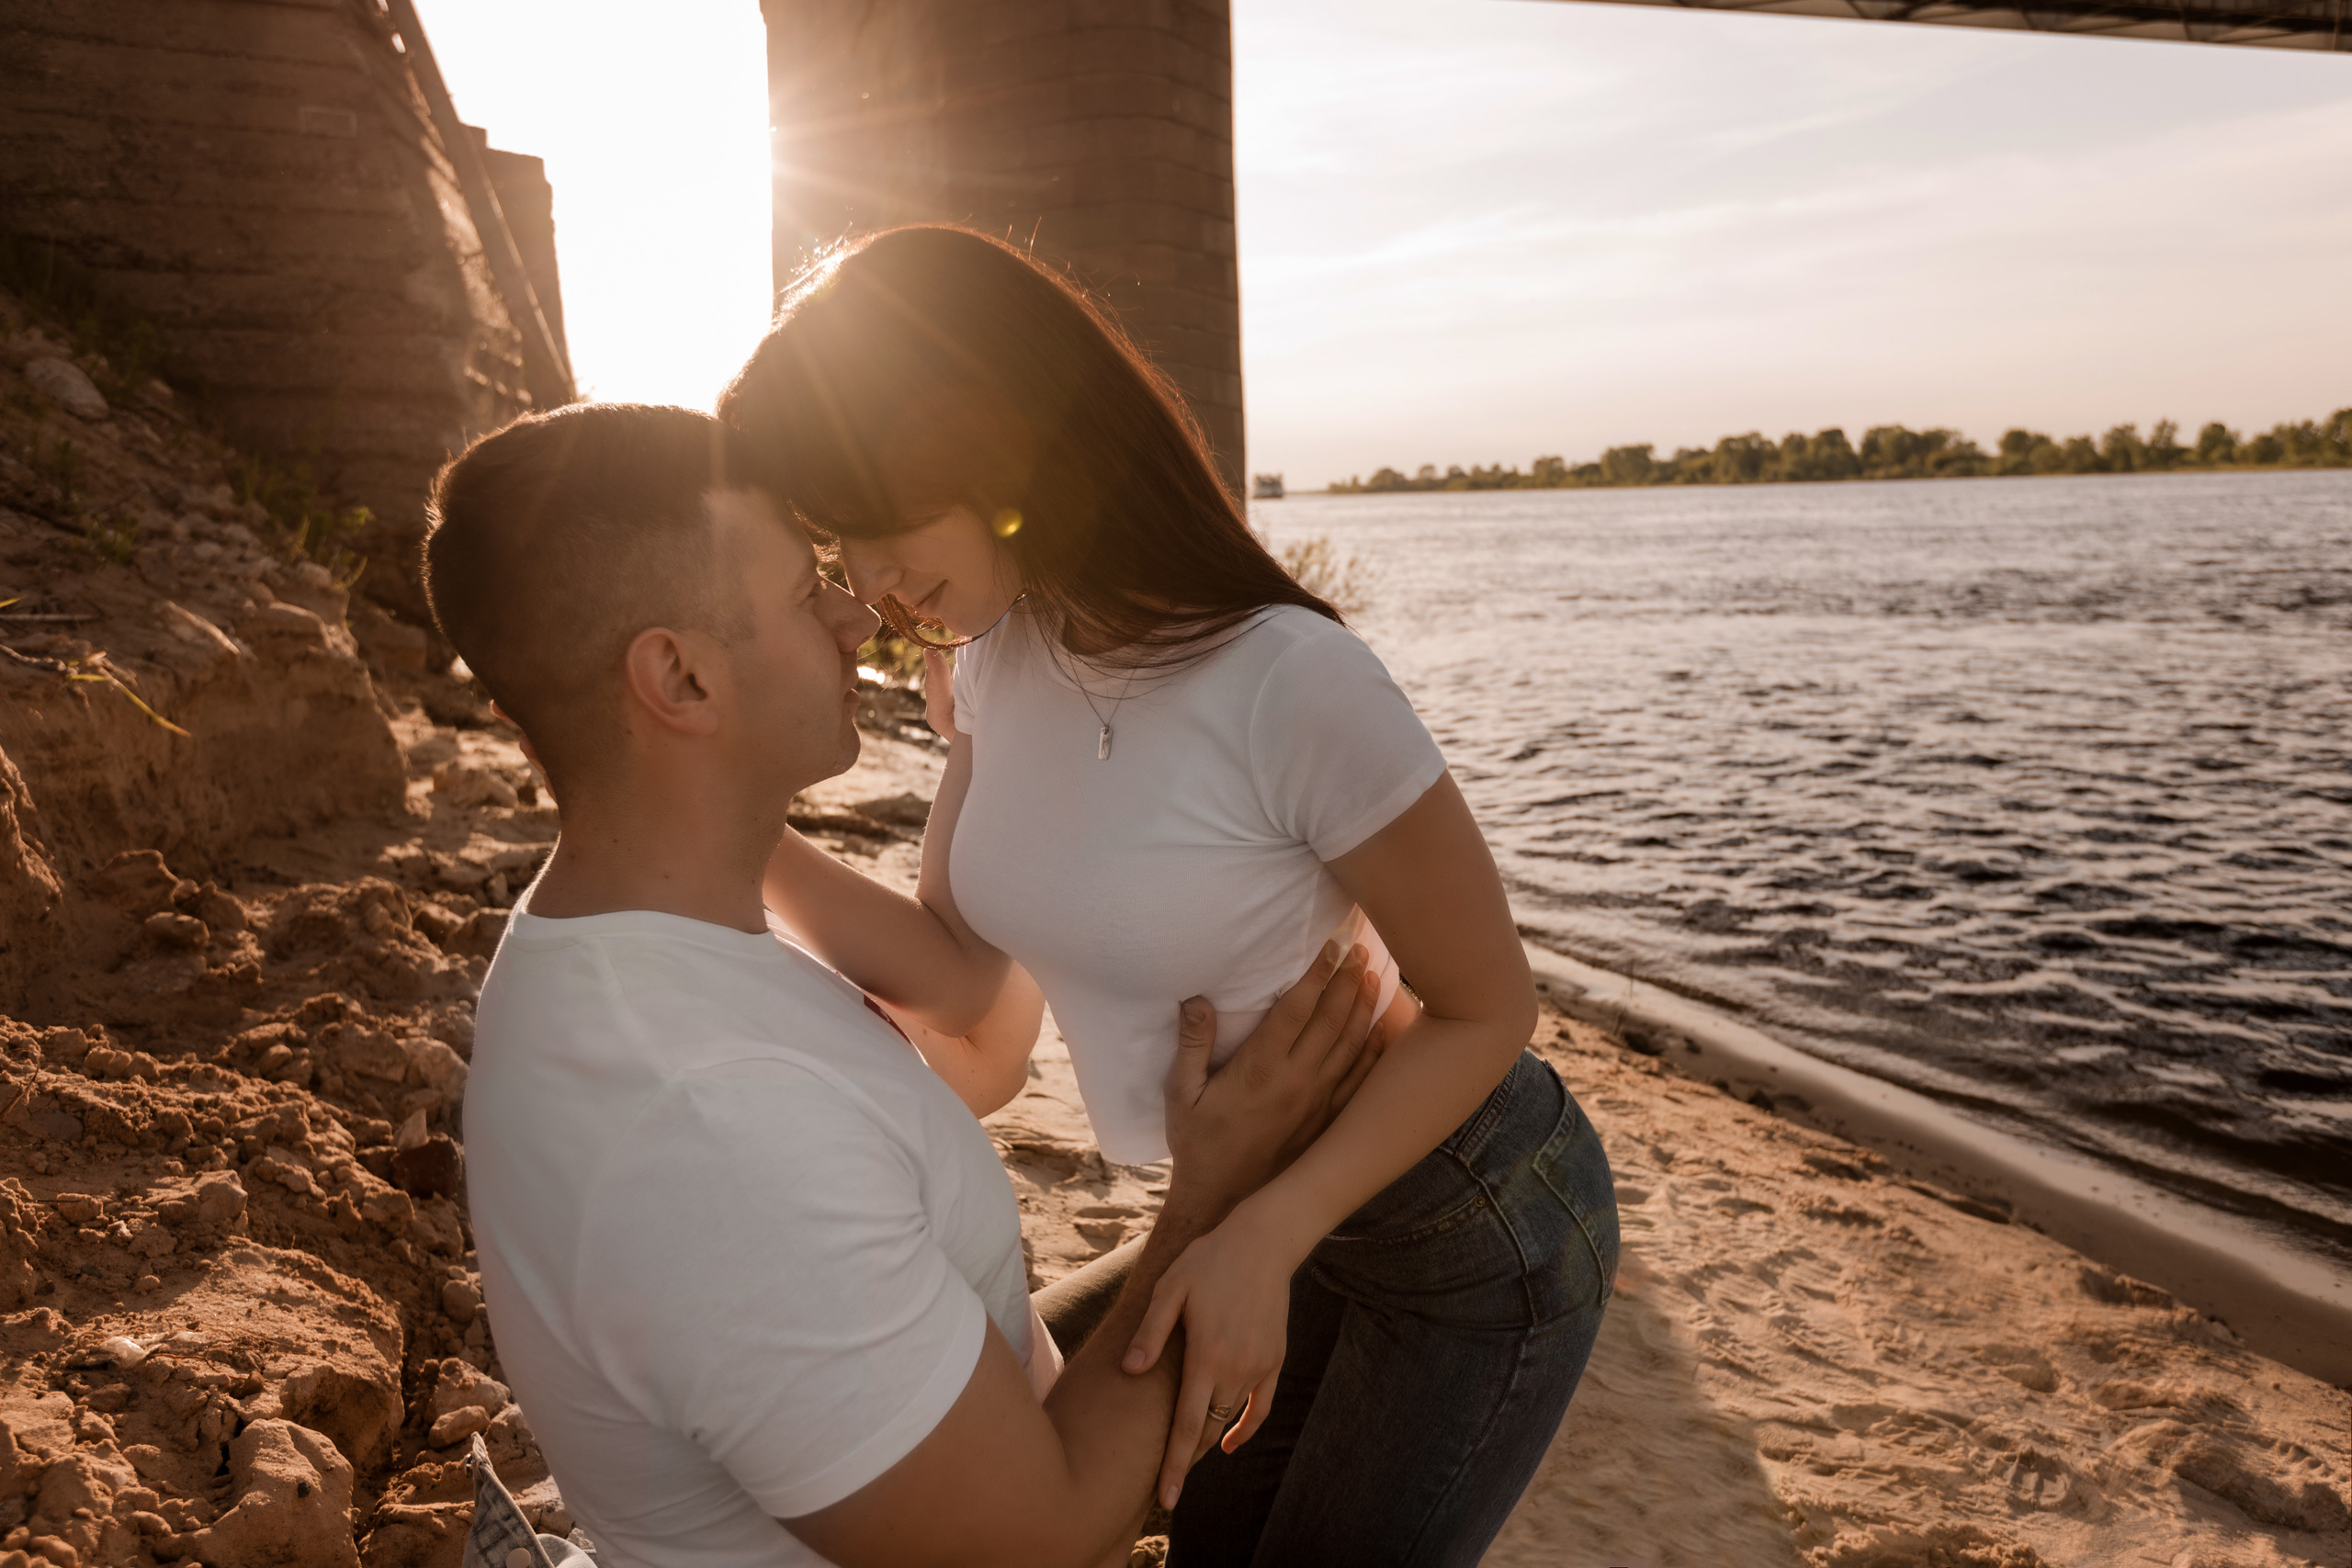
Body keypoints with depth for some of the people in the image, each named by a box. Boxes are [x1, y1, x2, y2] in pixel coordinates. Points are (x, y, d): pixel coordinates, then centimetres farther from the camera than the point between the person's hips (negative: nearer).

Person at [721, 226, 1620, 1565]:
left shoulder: (1286, 679, -31)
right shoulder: (1004, 659, -8)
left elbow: (1486, 1007, -20)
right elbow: (954, 975, -8)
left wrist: (1264, 1240, -30)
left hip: (1473, 1230, -7)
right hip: (1267, 1208, 7)